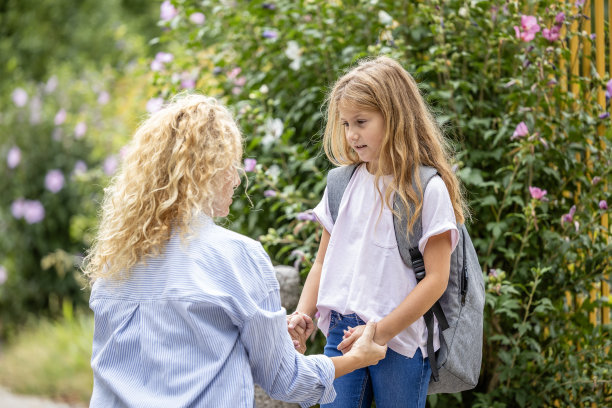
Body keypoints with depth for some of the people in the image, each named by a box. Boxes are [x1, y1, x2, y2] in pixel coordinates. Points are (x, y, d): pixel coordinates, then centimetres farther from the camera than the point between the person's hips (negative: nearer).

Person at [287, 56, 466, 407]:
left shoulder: (427, 189, -7)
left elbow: (436, 278, -11)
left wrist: (381, 331, -15)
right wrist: (303, 313, -1)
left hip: (402, 340, -4)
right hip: (342, 335, 4)